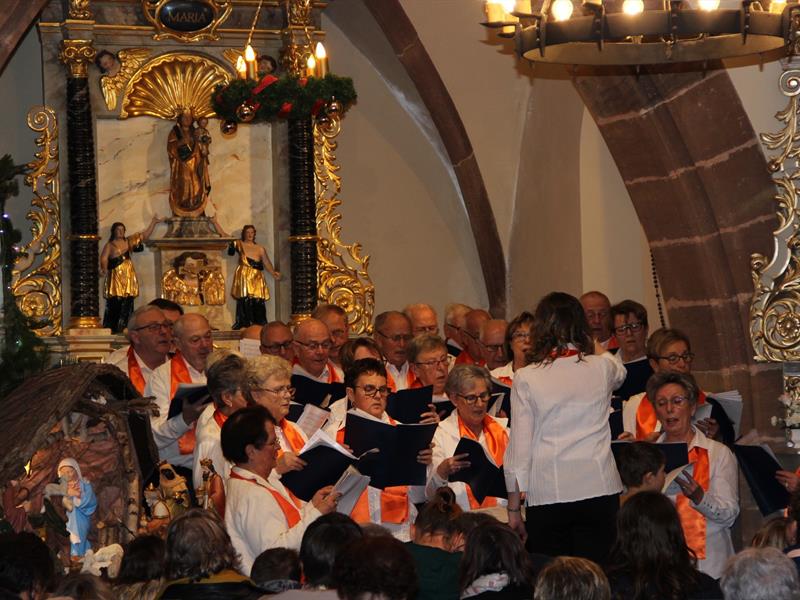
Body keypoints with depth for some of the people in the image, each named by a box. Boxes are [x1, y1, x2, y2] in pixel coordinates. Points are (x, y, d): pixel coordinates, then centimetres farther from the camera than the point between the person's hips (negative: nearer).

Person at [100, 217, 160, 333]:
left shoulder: (128, 242, 15)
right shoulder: (109, 245, 0)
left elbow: (144, 236, 20)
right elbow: (104, 259, -13)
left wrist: (153, 223, 17)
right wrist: (104, 269, -31)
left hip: (128, 277, 5)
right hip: (115, 278, -5)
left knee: (127, 305, 0)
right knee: (114, 305, -9)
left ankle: (123, 328, 1)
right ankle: (110, 330, -8)